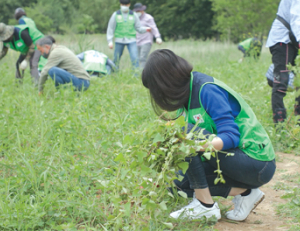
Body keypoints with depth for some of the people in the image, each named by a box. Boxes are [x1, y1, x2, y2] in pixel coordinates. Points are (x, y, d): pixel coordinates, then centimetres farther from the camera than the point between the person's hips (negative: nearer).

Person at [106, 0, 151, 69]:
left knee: (135, 58, -14)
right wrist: (110, 41, -2)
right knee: (116, 59, 6)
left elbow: (139, 28, 8)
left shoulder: (134, 15, 5)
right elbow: (110, 28, 5)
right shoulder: (116, 15, 3)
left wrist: (146, 29, -12)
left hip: (131, 40, 0)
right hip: (119, 40, 0)